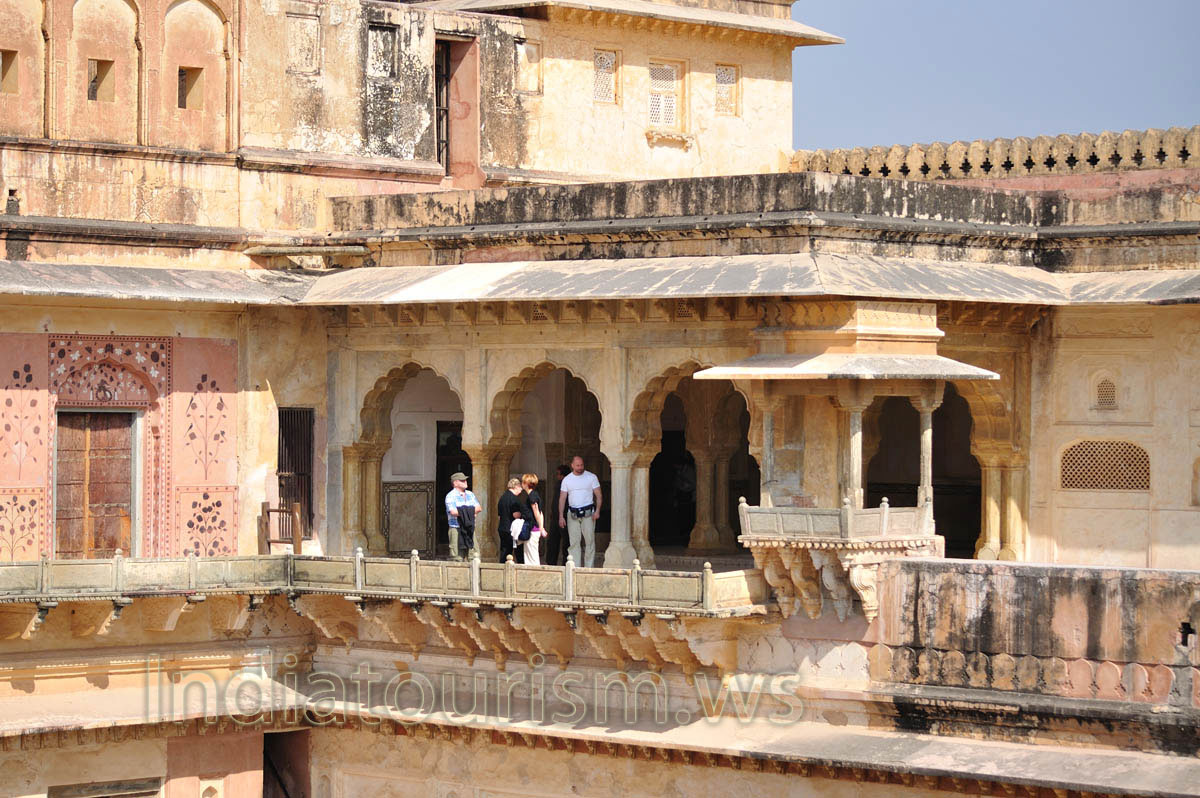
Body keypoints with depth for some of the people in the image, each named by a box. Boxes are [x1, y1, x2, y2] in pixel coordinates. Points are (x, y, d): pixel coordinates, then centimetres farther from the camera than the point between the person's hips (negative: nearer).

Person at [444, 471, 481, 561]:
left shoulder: (470, 494, 17)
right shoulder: (451, 496, -4)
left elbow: (479, 508, 7)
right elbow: (453, 512, -19)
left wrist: (464, 511, -10)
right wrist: (471, 511, -7)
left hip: (470, 529, 6)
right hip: (456, 529, -6)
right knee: (457, 559, -8)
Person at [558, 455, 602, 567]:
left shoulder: (591, 477, 2)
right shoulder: (567, 480, 8)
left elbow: (598, 495, 2)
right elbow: (562, 498, 9)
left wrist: (597, 511, -11)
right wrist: (561, 516, 1)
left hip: (588, 513, -2)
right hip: (572, 514, 2)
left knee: (590, 540, -4)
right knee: (573, 541, -1)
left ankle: (589, 568, 1)